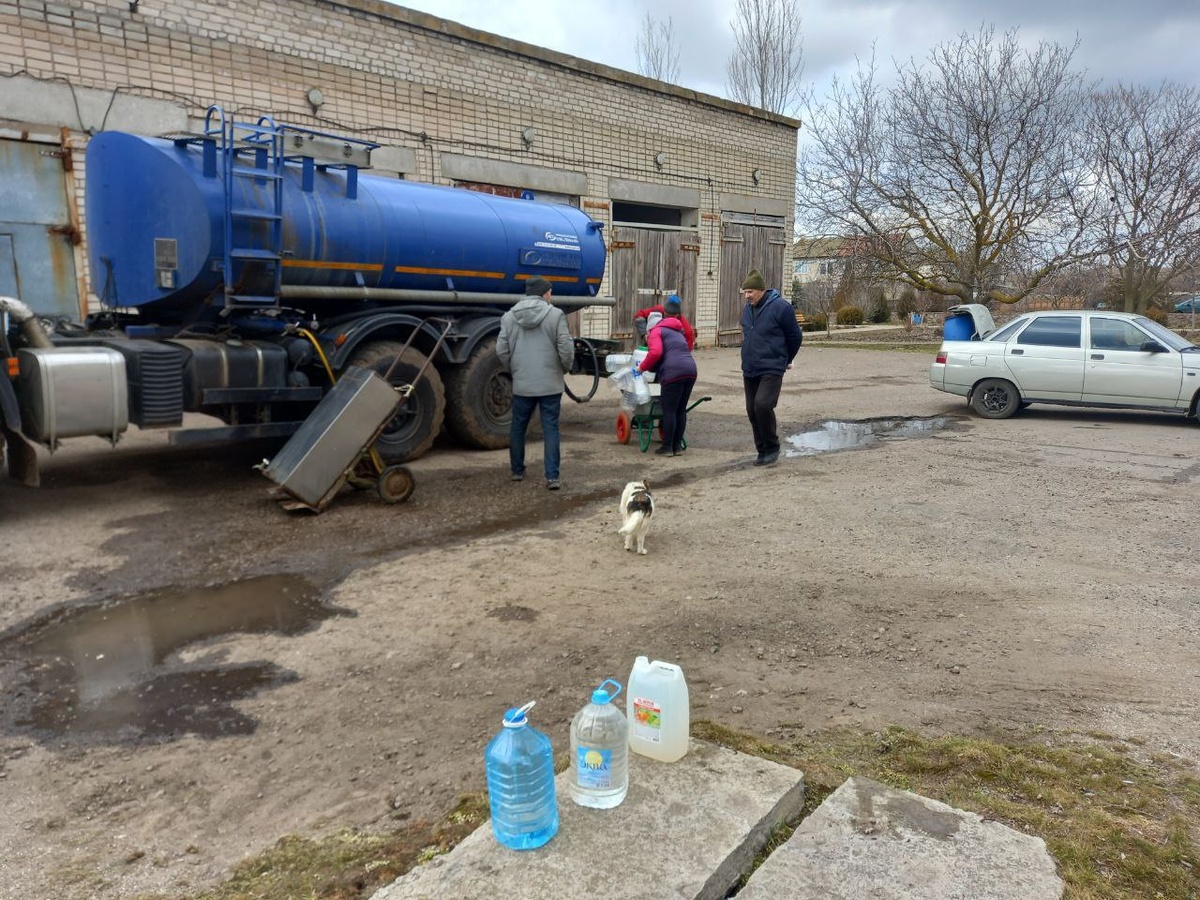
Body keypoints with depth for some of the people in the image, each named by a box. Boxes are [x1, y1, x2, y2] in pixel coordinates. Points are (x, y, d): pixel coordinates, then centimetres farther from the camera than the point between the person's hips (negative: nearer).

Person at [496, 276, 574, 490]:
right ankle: (552, 476, -2)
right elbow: (566, 349, -8)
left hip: (521, 384, 2)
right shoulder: (555, 315, -6)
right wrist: (565, 369, 10)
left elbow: (502, 351, 2)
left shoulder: (509, 317, 3)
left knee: (518, 427, 17)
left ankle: (517, 470, 29)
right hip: (550, 383, -2)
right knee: (550, 429, 2)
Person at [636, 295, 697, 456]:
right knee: (681, 410, 15)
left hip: (673, 373, -7)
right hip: (690, 370, 7)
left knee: (669, 410, 1)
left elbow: (655, 352, -10)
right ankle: (677, 445, 19)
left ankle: (667, 447, 6)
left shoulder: (656, 331, 7)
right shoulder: (678, 332, 33)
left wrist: (642, 367, 2)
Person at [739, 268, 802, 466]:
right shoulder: (748, 309, 10)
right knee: (752, 410, 7)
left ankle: (772, 447, -3)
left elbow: (795, 336, -3)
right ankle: (762, 451, 20)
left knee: (763, 404, -22)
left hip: (772, 370, -7)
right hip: (750, 371, 7)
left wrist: (785, 360, 9)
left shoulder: (780, 307, -12)